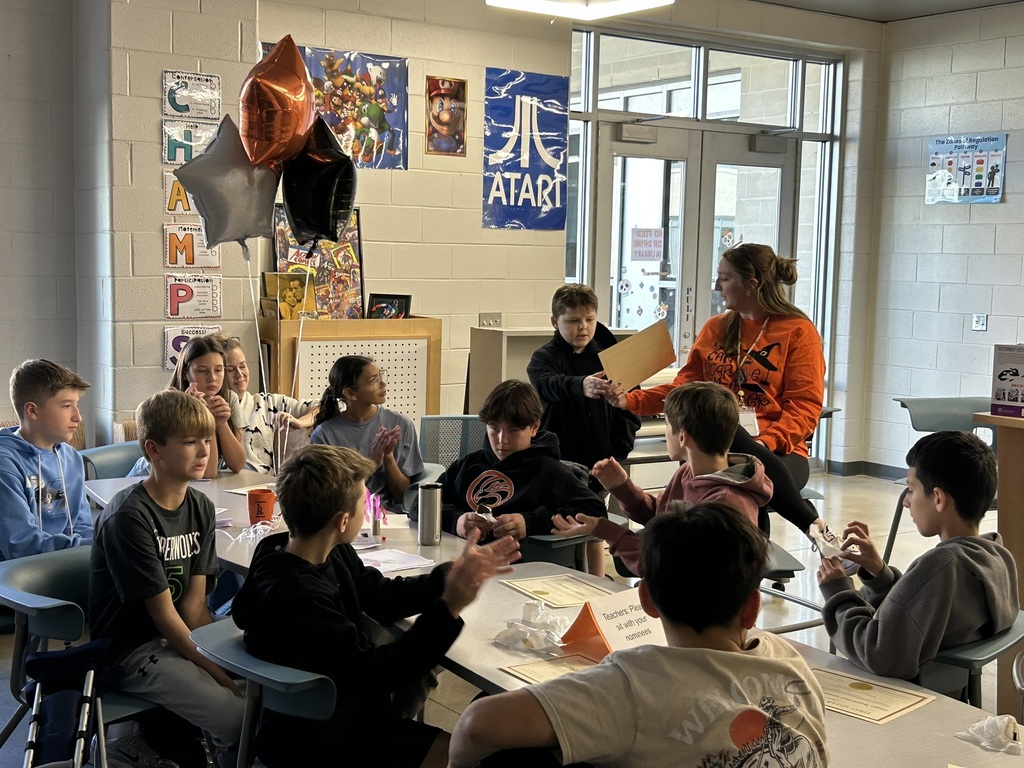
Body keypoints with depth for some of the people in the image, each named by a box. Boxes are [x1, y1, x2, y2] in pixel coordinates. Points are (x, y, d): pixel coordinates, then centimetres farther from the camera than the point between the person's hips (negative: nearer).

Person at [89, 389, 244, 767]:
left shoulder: (201, 508, 3)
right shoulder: (129, 517, -19)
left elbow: (194, 602, 0)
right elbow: (163, 614, -17)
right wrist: (218, 672, -16)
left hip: (181, 637, 8)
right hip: (133, 650, -8)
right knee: (244, 720, -20)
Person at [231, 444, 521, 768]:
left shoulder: (334, 554, -4)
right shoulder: (295, 597, -31)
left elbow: (384, 598, 12)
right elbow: (379, 674, -25)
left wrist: (454, 574, 0)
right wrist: (448, 607, -26)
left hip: (350, 709, 9)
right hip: (323, 742, -8)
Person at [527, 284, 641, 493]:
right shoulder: (545, 357, -3)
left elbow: (629, 409, 9)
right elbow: (547, 385, -26)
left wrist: (618, 452, -3)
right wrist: (580, 385, -47)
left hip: (601, 464, 2)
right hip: (557, 464, -2)